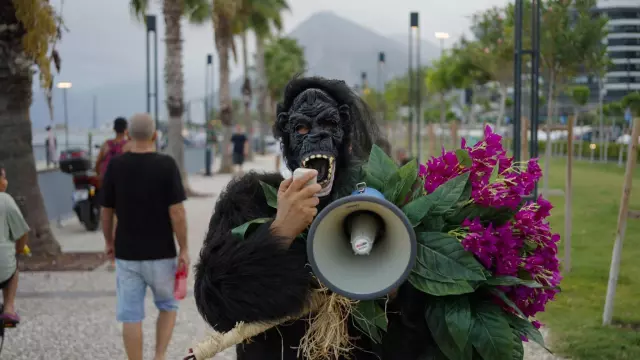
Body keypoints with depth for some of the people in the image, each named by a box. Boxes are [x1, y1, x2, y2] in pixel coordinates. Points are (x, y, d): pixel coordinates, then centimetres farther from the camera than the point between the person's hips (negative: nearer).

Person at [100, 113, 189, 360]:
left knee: (131, 316, 7)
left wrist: (109, 242, 18)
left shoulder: (115, 166, -4)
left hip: (127, 254, 2)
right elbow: (177, 213, -14)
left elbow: (106, 212, 3)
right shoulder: (166, 165, -11)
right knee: (168, 305, 20)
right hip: (161, 253, -1)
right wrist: (184, 249, -5)